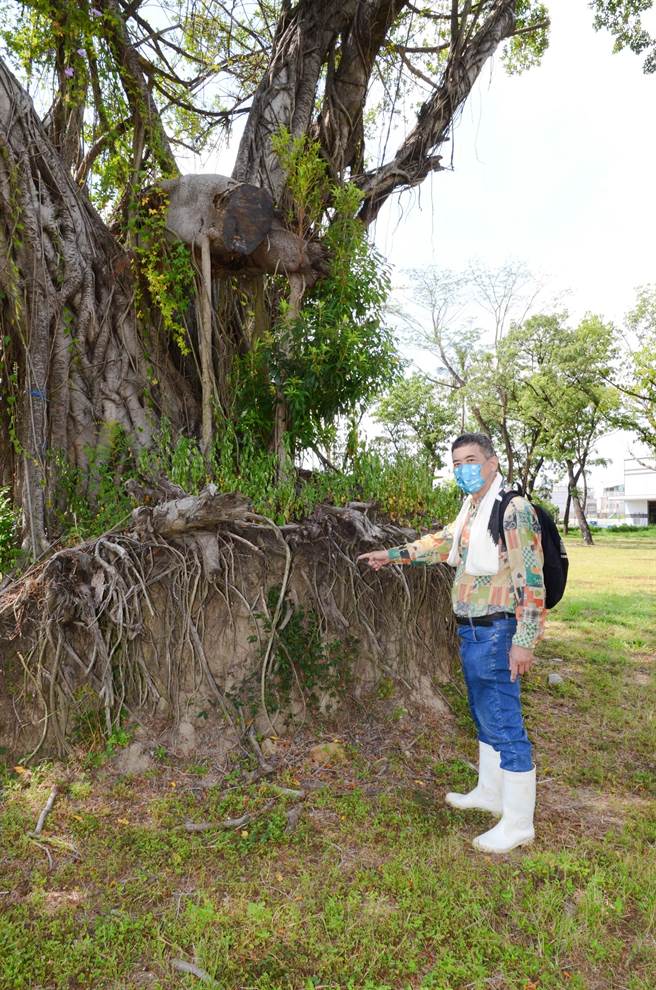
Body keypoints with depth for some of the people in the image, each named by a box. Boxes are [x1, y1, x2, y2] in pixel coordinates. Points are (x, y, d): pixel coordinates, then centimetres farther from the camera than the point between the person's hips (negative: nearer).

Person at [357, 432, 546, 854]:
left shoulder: (513, 509, -16)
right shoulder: (472, 509, 12)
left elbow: (530, 579, -20)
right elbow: (442, 542, 28)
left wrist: (524, 641, -22)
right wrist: (392, 554, 31)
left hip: (495, 633, -9)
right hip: (471, 631, 9)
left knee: (505, 725, -1)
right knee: (484, 717, 21)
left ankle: (518, 823, 12)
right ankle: (490, 793, 38)